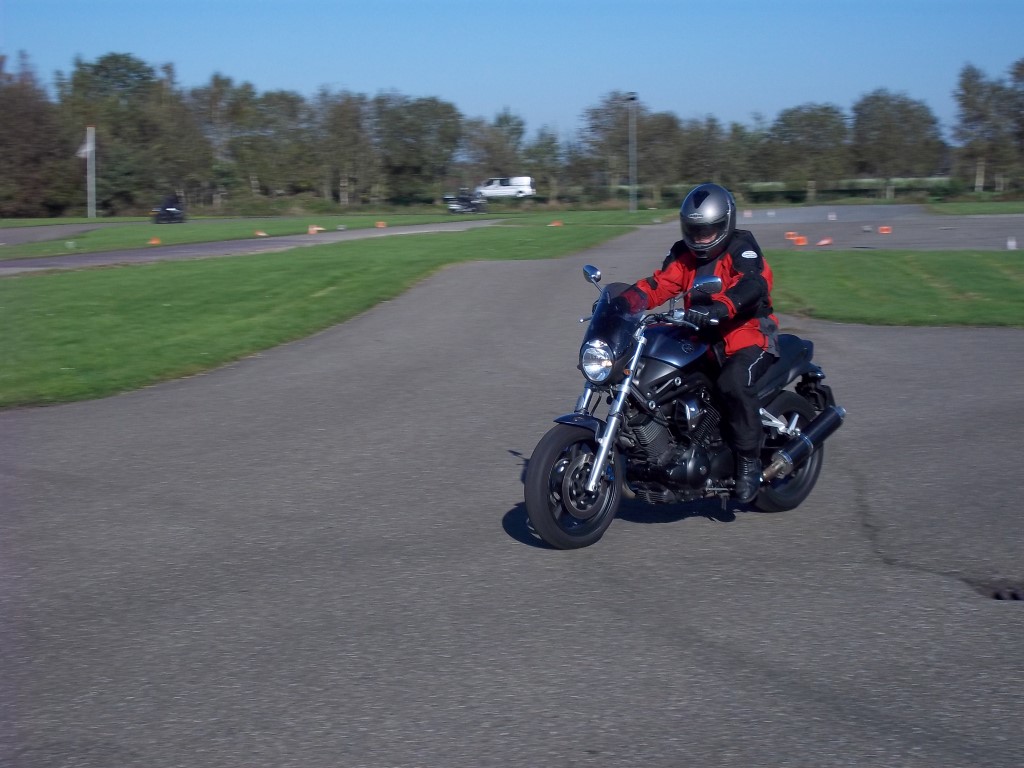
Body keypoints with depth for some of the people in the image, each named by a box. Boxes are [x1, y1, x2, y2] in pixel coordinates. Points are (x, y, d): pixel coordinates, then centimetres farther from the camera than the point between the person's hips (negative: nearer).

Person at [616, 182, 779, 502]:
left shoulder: (741, 249, -10)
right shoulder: (684, 254, 11)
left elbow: (752, 285, -29)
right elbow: (660, 284, 1)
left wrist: (716, 309, -46)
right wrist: (626, 301, -19)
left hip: (748, 336, -7)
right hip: (702, 340, 7)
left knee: (734, 382, -34)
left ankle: (749, 459, -21)